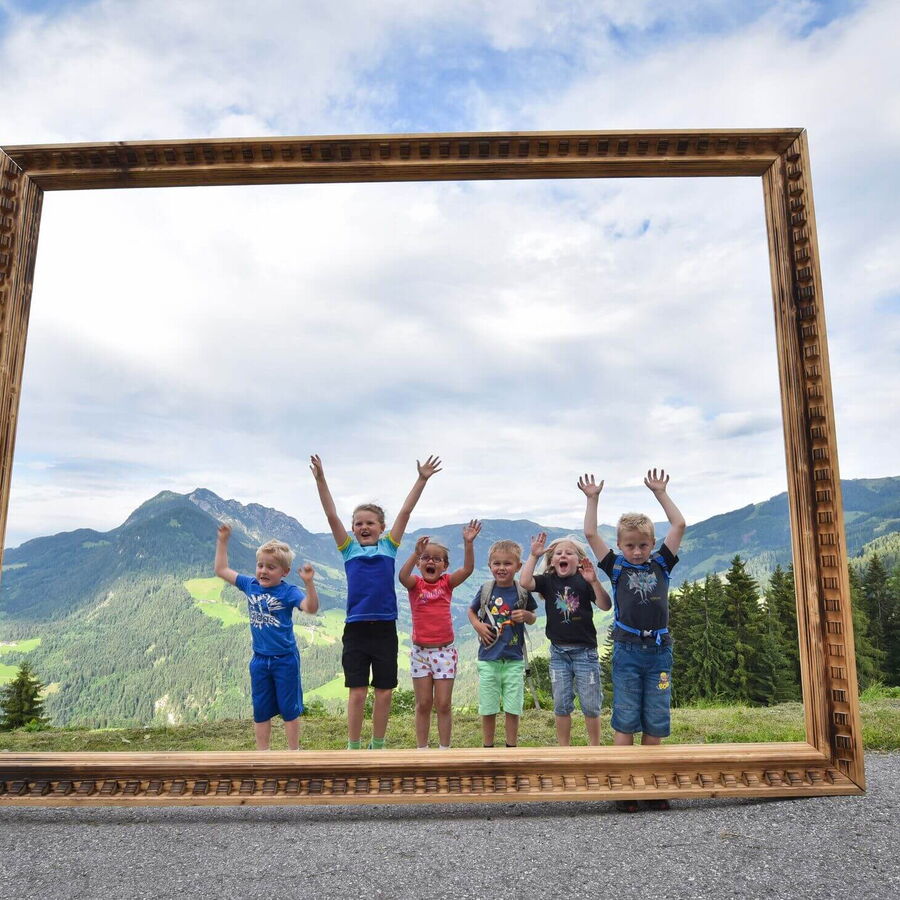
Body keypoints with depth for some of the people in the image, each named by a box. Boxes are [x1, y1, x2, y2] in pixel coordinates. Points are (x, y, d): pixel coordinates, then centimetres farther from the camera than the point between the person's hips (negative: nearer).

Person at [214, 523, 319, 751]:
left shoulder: (288, 591, -16)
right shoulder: (250, 585, -1)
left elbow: (311, 608, -32)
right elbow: (222, 570, 9)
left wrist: (309, 582, -46)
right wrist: (222, 541, 6)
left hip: (285, 659, -4)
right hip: (259, 659, 4)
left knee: (289, 708, 8)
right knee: (260, 710, 14)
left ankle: (294, 751, 23)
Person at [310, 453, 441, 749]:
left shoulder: (389, 546, 6)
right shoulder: (349, 548, 5)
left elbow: (405, 513, 0)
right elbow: (332, 515, -2)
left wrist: (422, 479, -6)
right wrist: (320, 480, -10)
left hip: (385, 628, 1)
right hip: (356, 629, -1)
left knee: (385, 692, 9)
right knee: (357, 693, 3)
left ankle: (377, 746, 25)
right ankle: (353, 748, 18)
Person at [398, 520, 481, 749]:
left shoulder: (447, 582, 0)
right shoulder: (415, 583, -3)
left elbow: (467, 569, -17)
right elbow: (402, 576, -27)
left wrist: (469, 543, -29)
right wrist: (415, 553, -40)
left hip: (445, 651, 0)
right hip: (420, 651, 0)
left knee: (443, 704, 4)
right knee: (423, 704, 8)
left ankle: (444, 748, 16)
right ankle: (422, 748, 20)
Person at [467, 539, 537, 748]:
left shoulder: (523, 592, -3)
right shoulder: (485, 590, -3)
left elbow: (532, 618, 9)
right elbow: (471, 611, 12)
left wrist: (527, 616, -14)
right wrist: (477, 625, -7)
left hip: (514, 660, 0)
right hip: (488, 658, 0)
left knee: (513, 709, 8)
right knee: (488, 709, 10)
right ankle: (488, 747, 26)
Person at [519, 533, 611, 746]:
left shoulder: (584, 581, -6)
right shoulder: (548, 580, 0)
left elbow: (606, 605, -16)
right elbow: (524, 582, -17)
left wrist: (594, 581, -30)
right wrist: (534, 556, -17)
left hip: (585, 650, -2)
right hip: (558, 651, 2)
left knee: (591, 705, 8)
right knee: (561, 705, 11)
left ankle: (594, 748, 25)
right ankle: (564, 749, 25)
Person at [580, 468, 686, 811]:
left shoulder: (661, 564, 7)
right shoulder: (616, 567, 3)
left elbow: (679, 525, 4)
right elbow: (590, 534, -2)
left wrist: (660, 493, 6)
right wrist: (592, 498, 1)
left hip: (659, 651, 2)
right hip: (627, 651, -2)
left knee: (655, 721, 10)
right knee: (625, 720, 4)